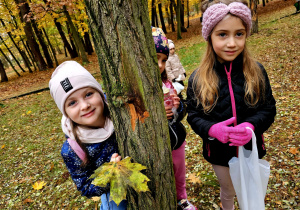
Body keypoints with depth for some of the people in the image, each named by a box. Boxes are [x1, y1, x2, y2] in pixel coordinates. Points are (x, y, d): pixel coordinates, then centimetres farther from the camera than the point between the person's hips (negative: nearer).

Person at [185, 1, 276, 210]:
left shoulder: (256, 72, -13)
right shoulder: (198, 79, -15)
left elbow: (269, 108, -7)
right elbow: (193, 116, -10)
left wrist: (252, 125, -28)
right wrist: (212, 129, -30)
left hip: (251, 148, 1)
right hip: (220, 152, 0)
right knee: (228, 191, 25)